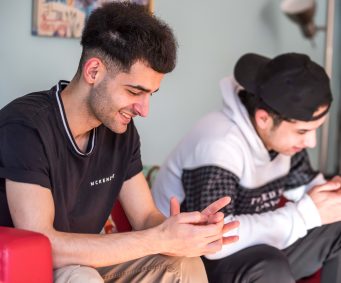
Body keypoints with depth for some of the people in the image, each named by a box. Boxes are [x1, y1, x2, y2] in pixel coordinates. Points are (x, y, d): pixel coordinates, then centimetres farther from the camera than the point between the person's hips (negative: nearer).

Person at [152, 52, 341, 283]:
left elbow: (302, 181, 12)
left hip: (255, 248, 8)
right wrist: (307, 213, -31)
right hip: (198, 261, -8)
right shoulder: (218, 144, -30)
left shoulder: (283, 129, -7)